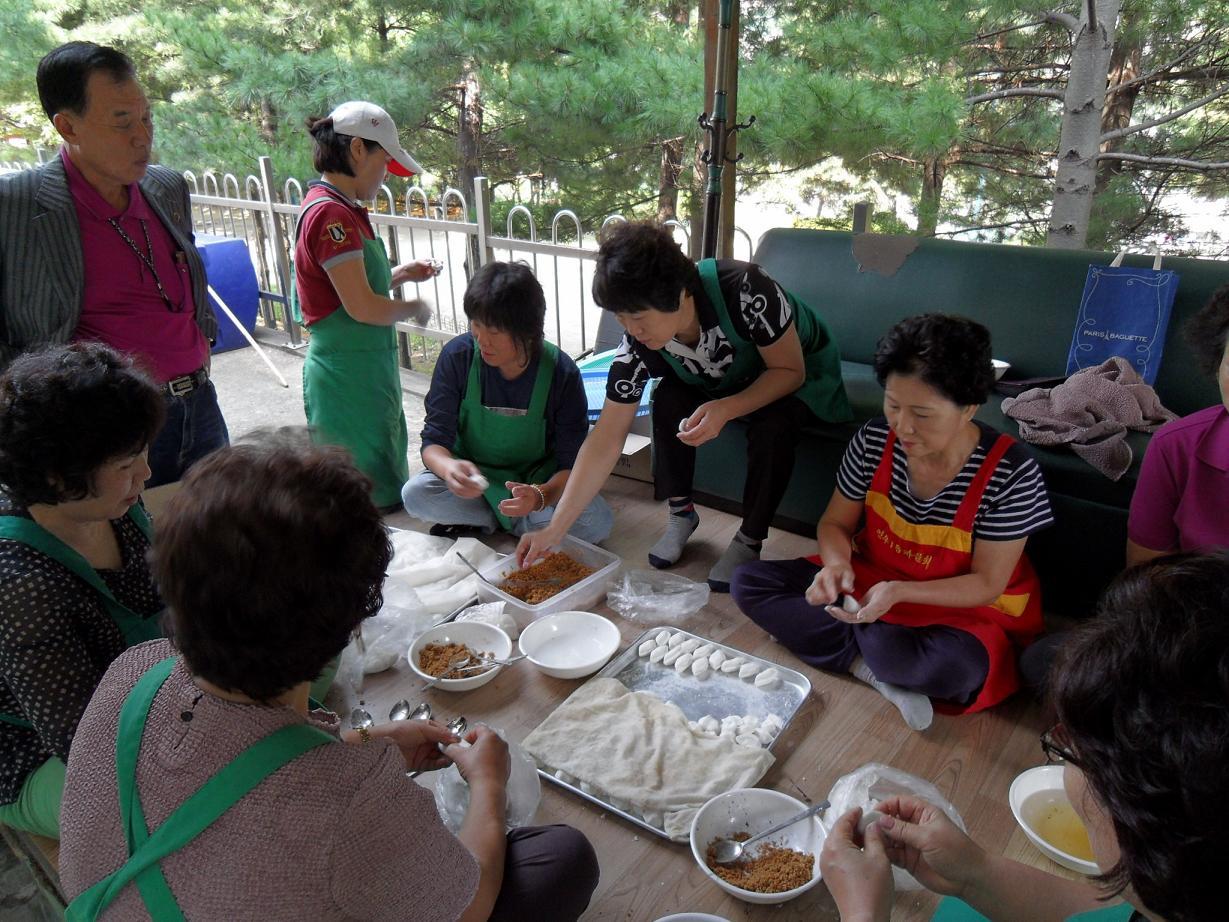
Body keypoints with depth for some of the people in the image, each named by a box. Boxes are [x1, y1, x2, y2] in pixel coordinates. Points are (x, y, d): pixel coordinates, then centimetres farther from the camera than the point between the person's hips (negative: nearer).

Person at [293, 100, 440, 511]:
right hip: (349, 378, -10)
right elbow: (363, 307, -23)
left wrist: (399, 274, 8)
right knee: (374, 501, 1)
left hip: (367, 370, 10)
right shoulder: (330, 214, -19)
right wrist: (412, 308, -6)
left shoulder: (342, 210, 11)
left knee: (386, 481, 19)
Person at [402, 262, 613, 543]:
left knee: (598, 522, -27)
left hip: (537, 480, 0)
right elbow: (434, 439, -16)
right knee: (416, 494, -29)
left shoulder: (561, 372, -19)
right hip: (473, 477, 1)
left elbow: (572, 462, -19)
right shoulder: (457, 356, -17)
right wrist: (448, 467, -41)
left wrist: (541, 496, -41)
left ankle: (484, 520, -9)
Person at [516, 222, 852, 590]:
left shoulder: (744, 290, -39)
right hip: (727, 378, 3)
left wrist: (726, 409, -43)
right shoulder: (638, 344, -26)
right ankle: (680, 513, -3)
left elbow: (790, 371, -25)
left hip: (800, 371, -3)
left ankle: (750, 540, -12)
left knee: (773, 422, -34)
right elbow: (605, 441, -23)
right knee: (670, 399, -26)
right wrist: (554, 530, -27)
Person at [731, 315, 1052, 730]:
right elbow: (835, 523, -1)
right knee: (749, 582, -9)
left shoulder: (1011, 474, -24)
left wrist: (898, 592, -32)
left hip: (964, 607, -5)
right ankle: (875, 668, -18)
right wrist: (837, 564, -24)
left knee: (955, 668, -40)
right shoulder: (874, 439, -14)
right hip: (870, 580, 5)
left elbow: (986, 584, -17)